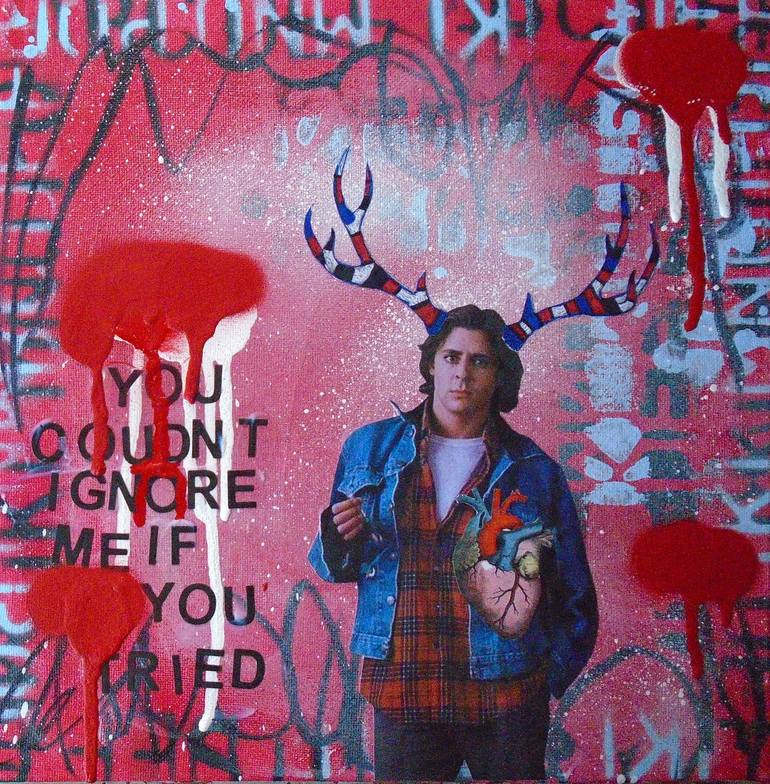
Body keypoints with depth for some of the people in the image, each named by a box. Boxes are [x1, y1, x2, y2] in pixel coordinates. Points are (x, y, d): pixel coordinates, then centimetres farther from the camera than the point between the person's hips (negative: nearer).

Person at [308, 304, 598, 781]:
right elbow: (334, 565, 9)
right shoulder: (370, 448, 4)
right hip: (402, 693, 1)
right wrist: (340, 540, -11)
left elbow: (574, 596, 7)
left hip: (507, 700, 0)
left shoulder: (534, 471, 1)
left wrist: (550, 677, 0)